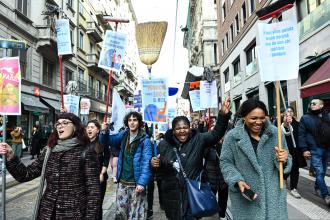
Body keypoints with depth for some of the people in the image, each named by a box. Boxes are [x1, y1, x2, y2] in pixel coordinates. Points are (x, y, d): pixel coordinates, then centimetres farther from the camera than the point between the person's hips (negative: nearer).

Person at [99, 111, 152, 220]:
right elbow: (107, 141, 10)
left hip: (136, 184, -5)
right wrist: (104, 131, -11)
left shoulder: (144, 140, -11)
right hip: (122, 183, 5)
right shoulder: (123, 135, 4)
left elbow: (146, 163, -16)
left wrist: (142, 183, -24)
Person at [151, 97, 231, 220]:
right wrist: (154, 163, -13)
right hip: (172, 194, 2)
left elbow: (216, 134, -14)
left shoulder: (198, 140, -4)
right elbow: (160, 169, 11)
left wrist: (223, 115, -27)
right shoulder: (164, 144, -1)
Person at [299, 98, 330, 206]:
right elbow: (301, 135, -4)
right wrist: (304, 149, -10)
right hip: (315, 150, -4)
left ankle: (317, 187, 35)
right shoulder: (305, 118, 0)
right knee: (319, 172, -6)